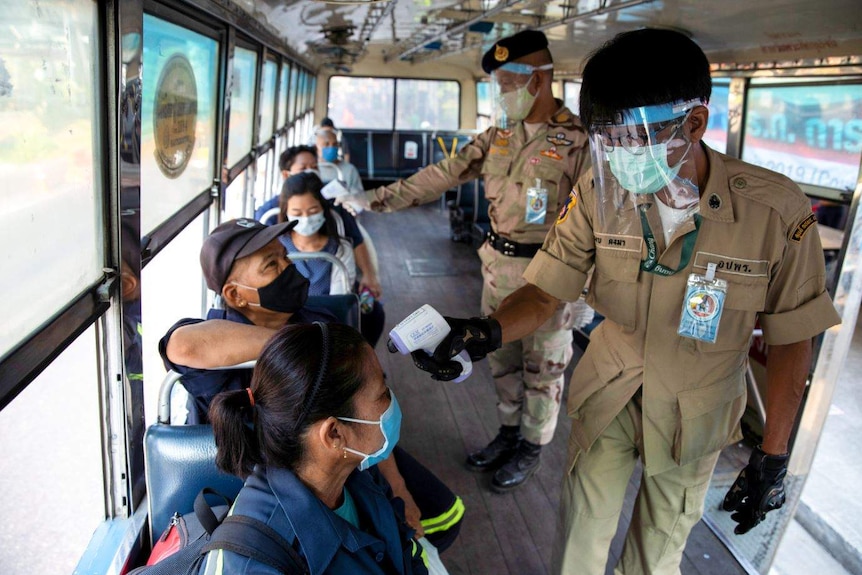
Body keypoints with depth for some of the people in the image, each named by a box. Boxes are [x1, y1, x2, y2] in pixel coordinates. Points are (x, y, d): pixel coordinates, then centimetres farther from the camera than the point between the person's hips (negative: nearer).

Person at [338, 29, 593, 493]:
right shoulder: (499, 135, 5)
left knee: (542, 366, 9)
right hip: (498, 264, 6)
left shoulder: (577, 140, -14)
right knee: (502, 357, 18)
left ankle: (531, 447, 29)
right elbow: (444, 174, 3)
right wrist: (377, 198, -3)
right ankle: (509, 432, 38)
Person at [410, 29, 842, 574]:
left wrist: (773, 456, -6)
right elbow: (544, 291, -14)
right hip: (609, 391, 1)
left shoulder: (778, 211, -22)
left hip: (696, 413, -1)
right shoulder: (599, 192, -18)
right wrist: (487, 330, -35)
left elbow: (791, 339, -11)